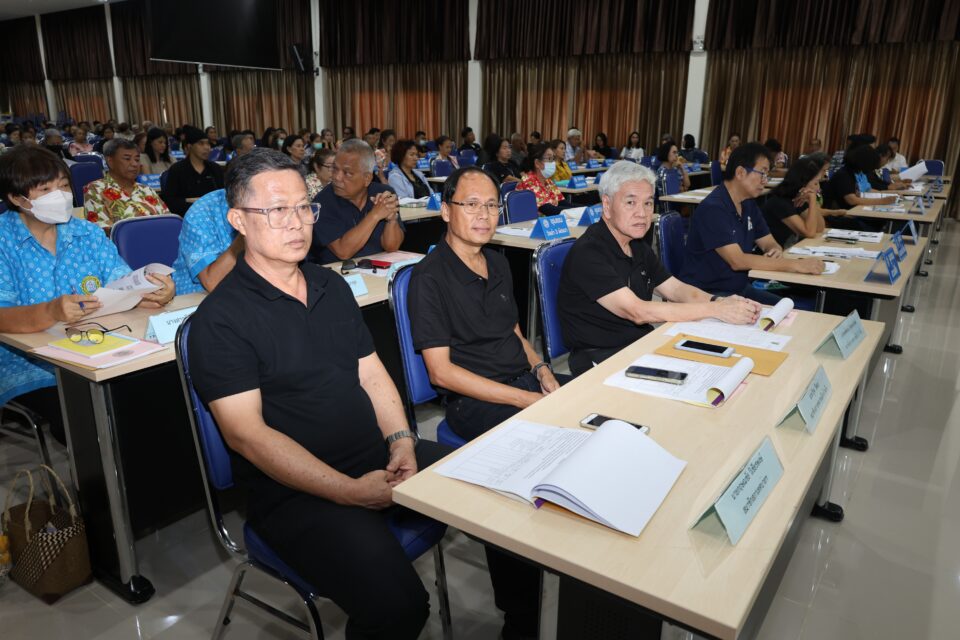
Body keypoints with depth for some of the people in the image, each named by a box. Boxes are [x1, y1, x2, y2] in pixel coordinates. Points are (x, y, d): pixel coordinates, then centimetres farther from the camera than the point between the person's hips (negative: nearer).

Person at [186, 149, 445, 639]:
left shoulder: (332, 287, 12)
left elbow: (373, 376, 13)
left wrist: (401, 441, -6)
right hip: (295, 491, -7)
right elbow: (246, 434, -15)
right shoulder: (220, 318, -9)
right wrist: (351, 491, -21)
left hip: (380, 457, 7)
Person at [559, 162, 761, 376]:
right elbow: (637, 312, -24)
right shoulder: (587, 253, -18)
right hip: (598, 358, -8)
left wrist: (720, 301, -11)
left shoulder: (638, 246, 13)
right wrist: (716, 310, -23)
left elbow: (677, 289, 11)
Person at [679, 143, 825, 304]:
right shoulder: (713, 208, -20)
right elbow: (738, 261, -25)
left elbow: (769, 243, 13)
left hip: (740, 288, 9)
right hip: (707, 294, -9)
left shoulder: (749, 204, 9)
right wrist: (795, 265, -24)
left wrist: (776, 252, -13)